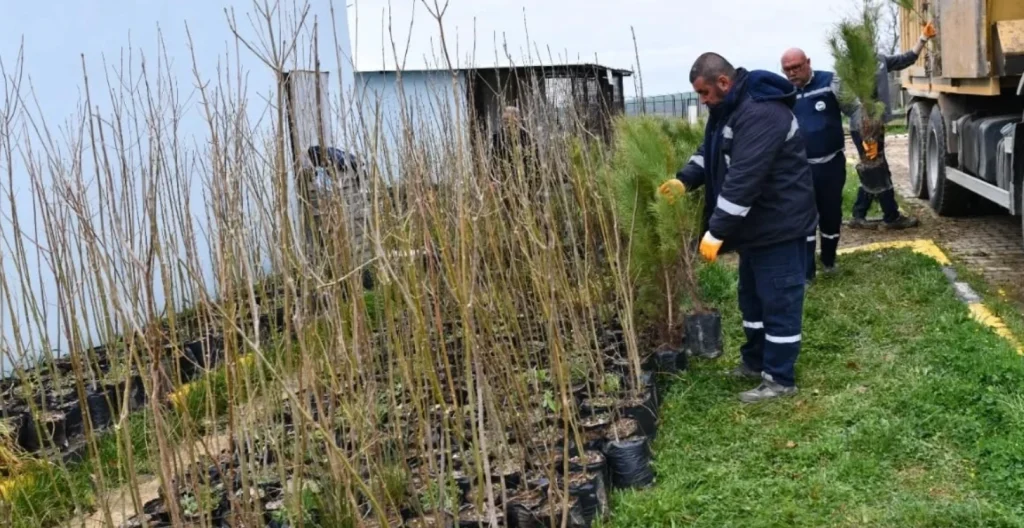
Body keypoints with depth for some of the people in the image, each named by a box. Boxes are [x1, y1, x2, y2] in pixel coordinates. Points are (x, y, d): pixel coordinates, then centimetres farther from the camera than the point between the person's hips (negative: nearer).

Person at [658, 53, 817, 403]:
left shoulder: (760, 113, -27)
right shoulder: (731, 108, 7)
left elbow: (744, 178, -32)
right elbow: (710, 152, 16)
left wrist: (716, 231, -31)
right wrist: (685, 180, -2)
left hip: (780, 223, -10)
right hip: (755, 222, 11)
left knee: (778, 300, -1)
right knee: (752, 296, 20)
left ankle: (780, 379, 9)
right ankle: (755, 361, 34)